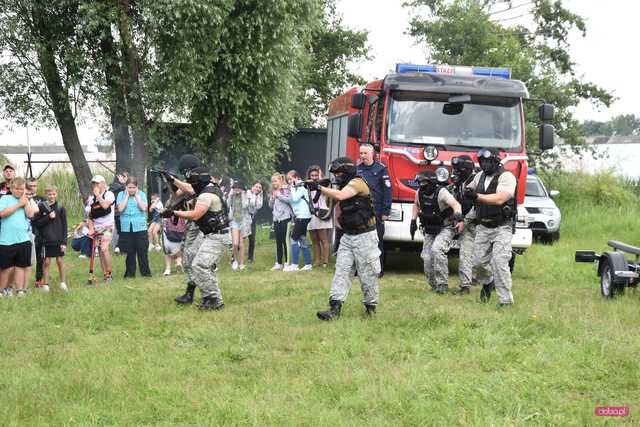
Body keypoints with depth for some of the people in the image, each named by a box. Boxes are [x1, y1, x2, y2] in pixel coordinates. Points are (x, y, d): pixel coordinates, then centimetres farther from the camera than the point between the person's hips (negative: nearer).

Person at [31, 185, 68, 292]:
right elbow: (35, 223, -4)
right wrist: (48, 218, -15)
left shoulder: (60, 208, 0)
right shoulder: (41, 207, -1)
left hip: (58, 240, 0)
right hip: (46, 240, 0)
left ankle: (62, 282, 18)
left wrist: (64, 242, -5)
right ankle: (45, 284, 12)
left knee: (60, 260, 5)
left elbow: (64, 226, 1)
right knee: (47, 262, 4)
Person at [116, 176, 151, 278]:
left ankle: (145, 272, 7)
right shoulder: (121, 195, 5)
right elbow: (120, 208, -10)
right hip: (126, 228, 1)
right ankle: (130, 273, 14)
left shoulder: (142, 194, 4)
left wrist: (136, 195, -5)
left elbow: (144, 208, -10)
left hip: (140, 227, -1)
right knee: (129, 252, 6)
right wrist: (127, 195, -6)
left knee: (142, 251, 0)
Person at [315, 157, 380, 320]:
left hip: (364, 236, -8)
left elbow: (340, 196, -29)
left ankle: (371, 306, 15)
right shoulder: (343, 187, 15)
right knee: (342, 271, -3)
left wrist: (320, 188, -22)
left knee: (367, 273, 2)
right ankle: (335, 308, -9)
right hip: (348, 236, 8)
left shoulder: (357, 182, -13)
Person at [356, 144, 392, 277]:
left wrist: (386, 211, -10)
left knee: (377, 241, 2)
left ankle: (379, 269, 7)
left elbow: (387, 190, -5)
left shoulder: (380, 169, -1)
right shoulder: (357, 169, 12)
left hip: (376, 212, -4)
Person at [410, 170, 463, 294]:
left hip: (445, 228, -7)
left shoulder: (441, 192, -24)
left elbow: (455, 204, -41)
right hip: (429, 231, 7)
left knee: (437, 249, -29)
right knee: (427, 258, 1)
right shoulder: (419, 193, -4)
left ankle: (442, 285, -20)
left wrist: (458, 216, -61)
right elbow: (416, 204, 19)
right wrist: (413, 221, 11)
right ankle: (434, 285, 22)